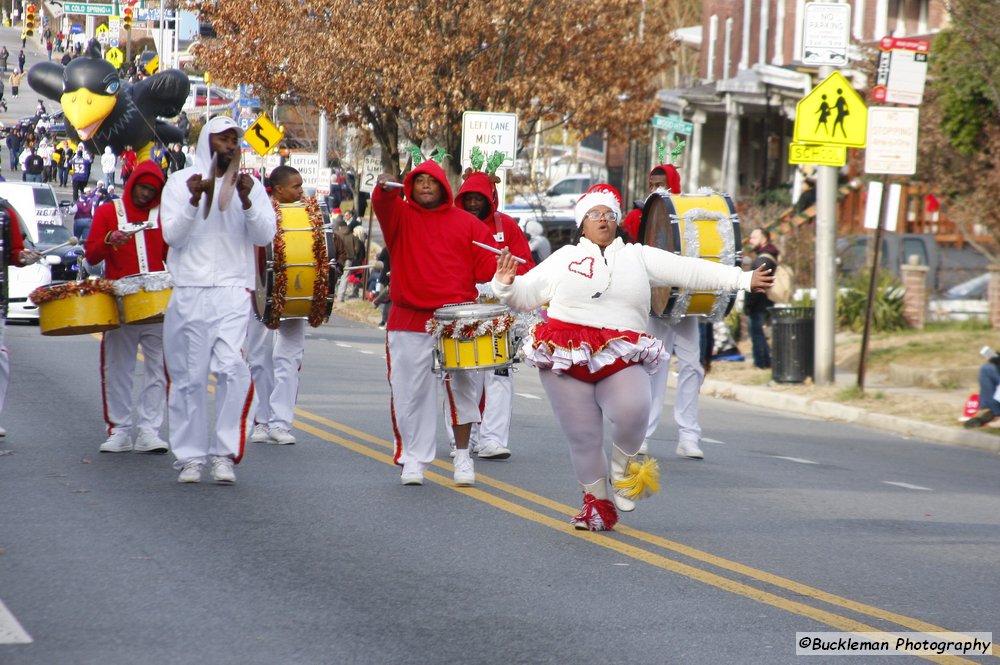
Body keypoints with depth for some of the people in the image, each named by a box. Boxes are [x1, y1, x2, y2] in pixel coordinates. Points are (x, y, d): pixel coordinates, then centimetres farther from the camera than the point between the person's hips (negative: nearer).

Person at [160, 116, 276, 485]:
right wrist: (195, 199, -18)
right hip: (189, 294, 0)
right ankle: (190, 456, 11)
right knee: (190, 378, 2)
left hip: (233, 292, 0)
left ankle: (224, 454, -10)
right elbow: (172, 236, -4)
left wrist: (245, 201, -17)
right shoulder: (181, 182, 6)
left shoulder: (250, 186, 10)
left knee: (233, 369, -15)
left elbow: (265, 236, -1)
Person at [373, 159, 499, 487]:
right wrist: (385, 189, -37)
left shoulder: (465, 223, 9)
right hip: (409, 321, 0)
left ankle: (462, 455, 15)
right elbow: (384, 206, -15)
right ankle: (413, 459, 11)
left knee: (462, 388, 1)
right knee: (410, 392, 1)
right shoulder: (400, 216, 7)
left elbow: (485, 262, 6)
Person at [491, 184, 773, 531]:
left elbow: (690, 270, 11)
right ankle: (596, 501, 20)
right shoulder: (564, 259, 15)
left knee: (633, 410, -27)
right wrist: (505, 283, -7)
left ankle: (623, 469, 2)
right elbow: (525, 295, 15)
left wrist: (745, 279, 5)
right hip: (566, 357, 0)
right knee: (583, 436, 0)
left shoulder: (639, 257, 16)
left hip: (620, 359, 0)